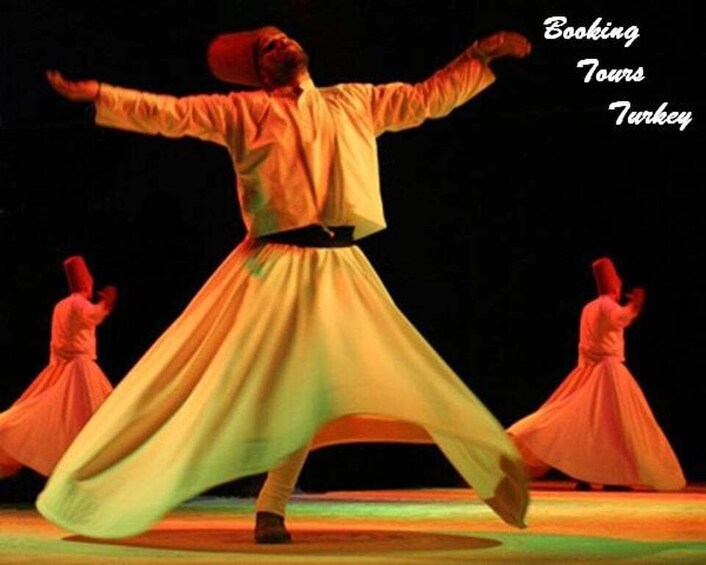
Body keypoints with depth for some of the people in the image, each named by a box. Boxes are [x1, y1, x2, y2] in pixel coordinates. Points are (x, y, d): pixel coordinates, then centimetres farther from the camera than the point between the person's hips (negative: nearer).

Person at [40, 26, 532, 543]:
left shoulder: (356, 103, 18)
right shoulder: (244, 111, 8)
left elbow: (428, 98, 24)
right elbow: (169, 113, 1)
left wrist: (483, 55, 20)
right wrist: (96, 94, -10)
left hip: (341, 271, 4)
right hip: (274, 268, -3)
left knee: (311, 392, 5)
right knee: (217, 385, -5)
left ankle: (273, 508, 18)